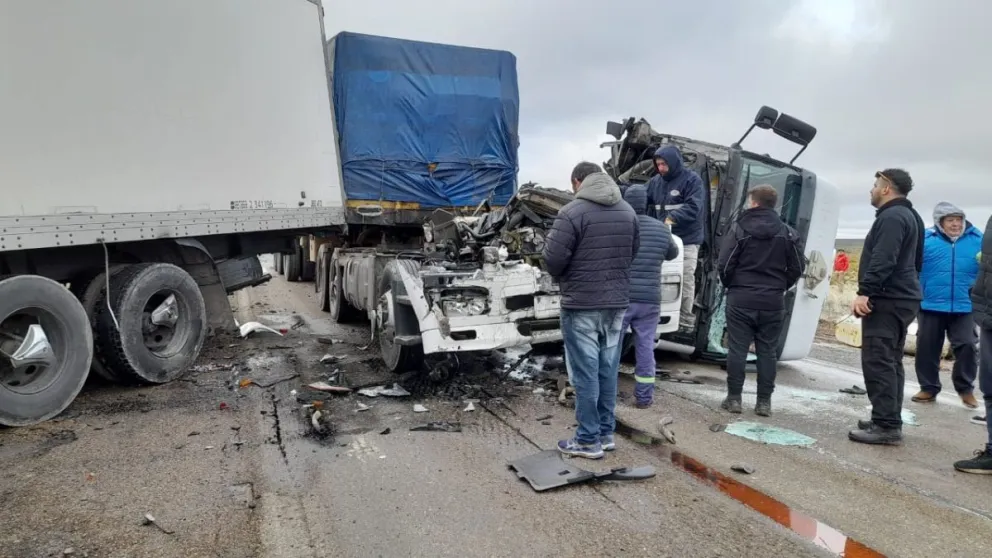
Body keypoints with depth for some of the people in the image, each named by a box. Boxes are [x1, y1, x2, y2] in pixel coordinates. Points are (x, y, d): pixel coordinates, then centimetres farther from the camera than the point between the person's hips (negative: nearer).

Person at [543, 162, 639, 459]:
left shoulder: (572, 212, -13)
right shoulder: (627, 211, 9)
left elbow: (553, 258, -16)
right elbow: (632, 253, 13)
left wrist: (564, 278, 5)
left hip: (581, 304, -6)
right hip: (617, 302, 7)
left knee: (585, 373, 1)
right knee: (607, 370, 15)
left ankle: (589, 440, 9)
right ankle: (606, 433, 24)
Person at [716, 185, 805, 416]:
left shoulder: (739, 230, -5)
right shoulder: (788, 233, 5)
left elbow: (724, 265, -8)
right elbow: (798, 267, 4)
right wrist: (779, 287, 17)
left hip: (741, 299, -3)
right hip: (773, 302, 3)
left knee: (737, 349, 3)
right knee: (767, 351, 8)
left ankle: (734, 398, 6)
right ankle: (764, 401, 11)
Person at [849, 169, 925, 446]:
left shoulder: (892, 217, -13)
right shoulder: (908, 215, 21)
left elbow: (882, 261, -25)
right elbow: (915, 262, 25)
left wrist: (865, 292, -27)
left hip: (887, 299, -11)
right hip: (901, 298, 11)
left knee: (877, 361, -10)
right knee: (890, 361, 13)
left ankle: (886, 426, -9)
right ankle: (889, 421, 19)